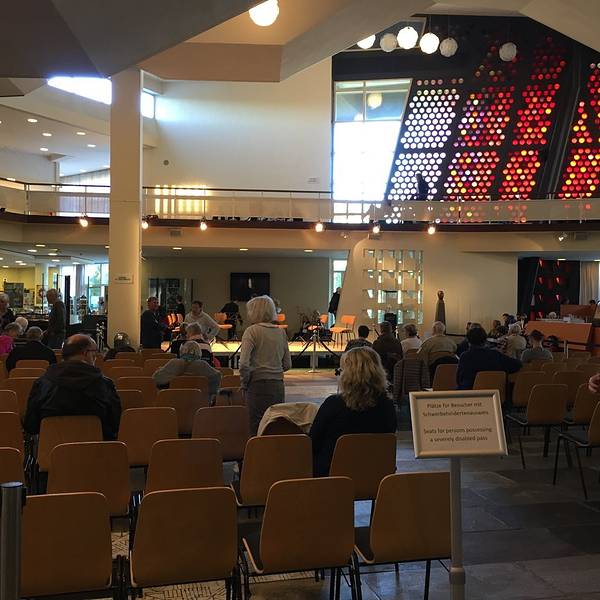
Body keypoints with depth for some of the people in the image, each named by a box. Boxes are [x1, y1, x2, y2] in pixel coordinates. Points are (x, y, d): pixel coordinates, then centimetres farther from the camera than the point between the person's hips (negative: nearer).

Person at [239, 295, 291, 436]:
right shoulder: (281, 332, 7)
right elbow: (287, 365, 12)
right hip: (279, 386, 5)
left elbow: (244, 364, -17)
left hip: (258, 386, -5)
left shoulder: (252, 331, -8)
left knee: (257, 430, 2)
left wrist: (244, 383, -2)